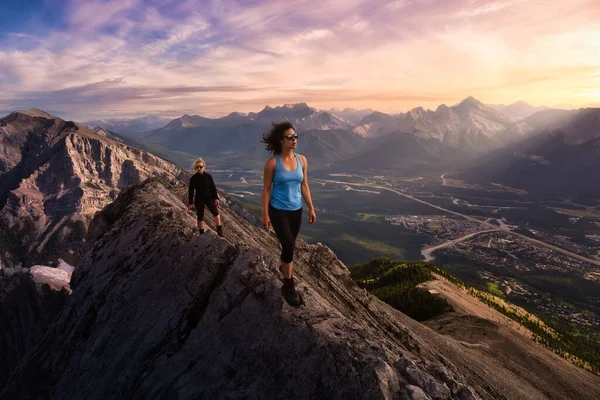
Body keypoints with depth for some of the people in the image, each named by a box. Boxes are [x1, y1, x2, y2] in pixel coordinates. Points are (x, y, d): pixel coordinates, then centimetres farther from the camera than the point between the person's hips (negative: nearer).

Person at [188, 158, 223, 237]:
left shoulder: (208, 176, -2)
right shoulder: (193, 178, -5)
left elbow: (213, 188, 4)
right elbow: (190, 191, -1)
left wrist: (216, 198, 0)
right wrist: (190, 203, -2)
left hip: (209, 198, 1)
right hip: (199, 200, 0)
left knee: (216, 213, -15)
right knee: (200, 218, 8)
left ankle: (220, 231, -8)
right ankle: (202, 234, 24)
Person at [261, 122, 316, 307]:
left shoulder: (302, 160, 0)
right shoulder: (272, 162, -13)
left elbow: (304, 185, 6)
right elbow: (266, 189, -9)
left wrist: (311, 208, 6)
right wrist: (265, 214, -10)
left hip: (296, 210, 5)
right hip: (278, 211, -4)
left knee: (290, 245, 15)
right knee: (288, 246, -10)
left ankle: (287, 275, 36)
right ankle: (289, 286, 6)